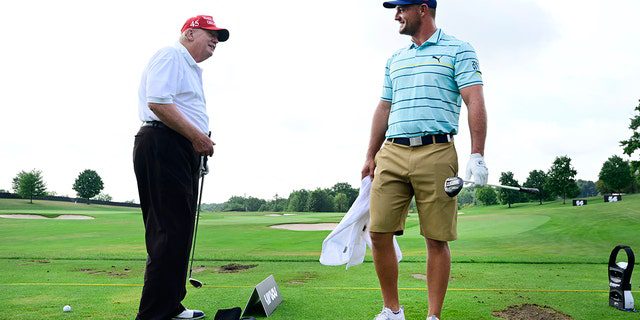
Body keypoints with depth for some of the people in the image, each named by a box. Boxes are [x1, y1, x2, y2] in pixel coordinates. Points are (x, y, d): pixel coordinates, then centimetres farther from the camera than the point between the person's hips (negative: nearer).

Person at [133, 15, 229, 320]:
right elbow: (158, 102, -17)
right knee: (170, 232, -12)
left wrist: (201, 142, 13)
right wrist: (197, 136, -15)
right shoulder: (170, 56, -3)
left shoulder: (192, 69, 28)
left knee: (177, 232, 11)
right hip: (162, 146, -10)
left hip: (182, 152, 10)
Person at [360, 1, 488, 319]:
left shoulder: (458, 50, 5)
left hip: (436, 153, -5)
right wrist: (370, 156, 17)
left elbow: (475, 102, -5)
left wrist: (477, 155, -15)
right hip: (391, 153, 5)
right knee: (379, 233, -1)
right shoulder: (395, 59, 22)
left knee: (437, 240, -1)